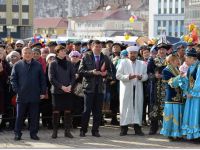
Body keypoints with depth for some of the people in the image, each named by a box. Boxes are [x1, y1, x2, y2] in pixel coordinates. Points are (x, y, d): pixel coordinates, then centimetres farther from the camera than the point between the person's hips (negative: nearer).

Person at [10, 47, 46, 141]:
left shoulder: (38, 65, 8)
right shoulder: (17, 65, 5)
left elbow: (42, 80, 8)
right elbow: (13, 79, 4)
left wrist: (43, 92, 1)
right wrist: (17, 90, -6)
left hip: (35, 96, 1)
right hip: (22, 96, -1)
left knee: (34, 116, 4)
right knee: (19, 116, 3)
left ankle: (33, 133, 13)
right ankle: (17, 134, 10)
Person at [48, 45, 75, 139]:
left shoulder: (69, 63, 9)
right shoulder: (53, 64, -2)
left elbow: (73, 76, 9)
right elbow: (51, 79, -6)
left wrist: (70, 86, -9)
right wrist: (62, 87, -14)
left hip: (68, 91, 3)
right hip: (56, 91, -3)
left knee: (68, 111, 3)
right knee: (56, 111, -1)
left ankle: (67, 131, 9)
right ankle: (55, 131, 6)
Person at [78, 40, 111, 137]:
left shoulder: (105, 58, 10)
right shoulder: (86, 57, 0)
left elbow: (109, 71, 15)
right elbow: (80, 71, -5)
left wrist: (105, 73, -8)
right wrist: (92, 72, -18)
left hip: (100, 87, 3)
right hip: (89, 86, -3)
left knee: (98, 111, 5)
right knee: (87, 109, -3)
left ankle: (95, 130, 13)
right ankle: (83, 130, 7)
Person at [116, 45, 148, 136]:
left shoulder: (142, 64, 13)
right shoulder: (123, 63, 4)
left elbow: (145, 75, 9)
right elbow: (118, 75, -3)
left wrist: (141, 77, -14)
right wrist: (128, 77, -18)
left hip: (138, 89, 2)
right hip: (126, 89, -2)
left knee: (138, 107, 1)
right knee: (125, 107, -3)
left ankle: (137, 128, 5)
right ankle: (124, 128, 1)